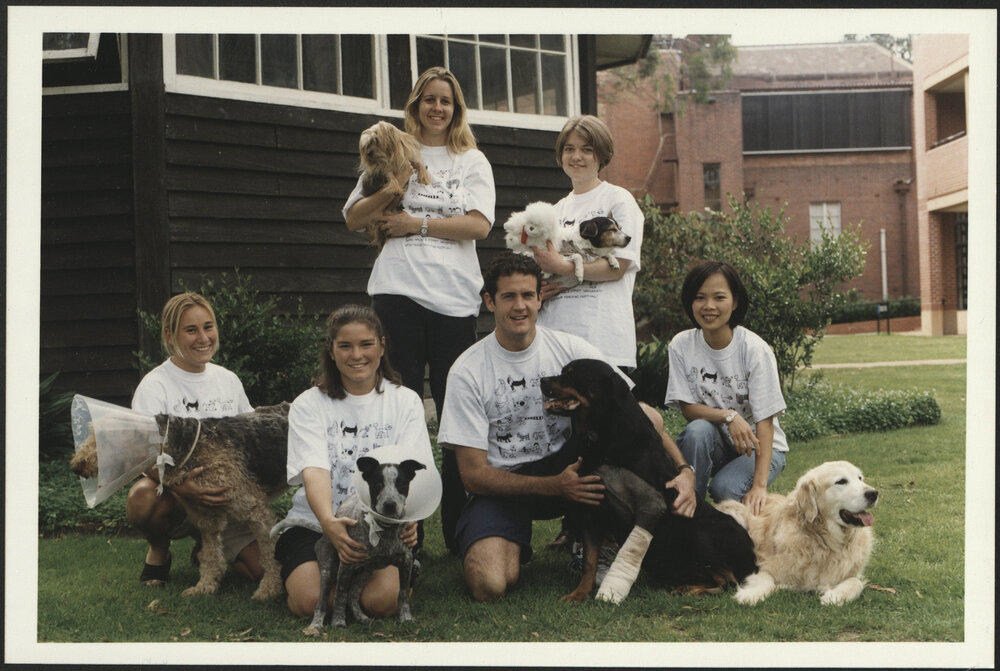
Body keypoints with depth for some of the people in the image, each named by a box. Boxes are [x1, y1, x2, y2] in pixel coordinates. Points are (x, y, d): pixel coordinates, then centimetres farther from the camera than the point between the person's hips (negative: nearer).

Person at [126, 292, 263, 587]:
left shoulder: (228, 380, 8)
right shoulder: (155, 385, -9)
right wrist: (181, 487, -41)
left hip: (225, 496, 4)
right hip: (174, 496, -4)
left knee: (265, 567, -16)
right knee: (142, 498, -39)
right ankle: (158, 551, -2)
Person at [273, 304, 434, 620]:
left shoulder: (405, 402, 8)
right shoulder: (308, 405, 5)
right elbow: (315, 472, -12)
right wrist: (329, 522, -34)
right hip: (316, 523, 0)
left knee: (381, 600, -28)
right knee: (311, 600, -27)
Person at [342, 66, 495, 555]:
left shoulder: (472, 161, 15)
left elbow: (479, 224, -1)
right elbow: (353, 219, 10)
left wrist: (417, 224, -7)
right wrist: (389, 191, -7)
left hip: (454, 296, 0)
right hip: (398, 290, 0)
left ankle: (458, 530, 8)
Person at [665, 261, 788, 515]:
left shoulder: (755, 349, -18)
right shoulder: (681, 345, -9)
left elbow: (765, 420, -21)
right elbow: (688, 408, -7)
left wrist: (760, 485, -31)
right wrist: (728, 416, -29)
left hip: (757, 446, -2)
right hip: (715, 444, 3)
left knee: (725, 489, -30)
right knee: (697, 430, -31)